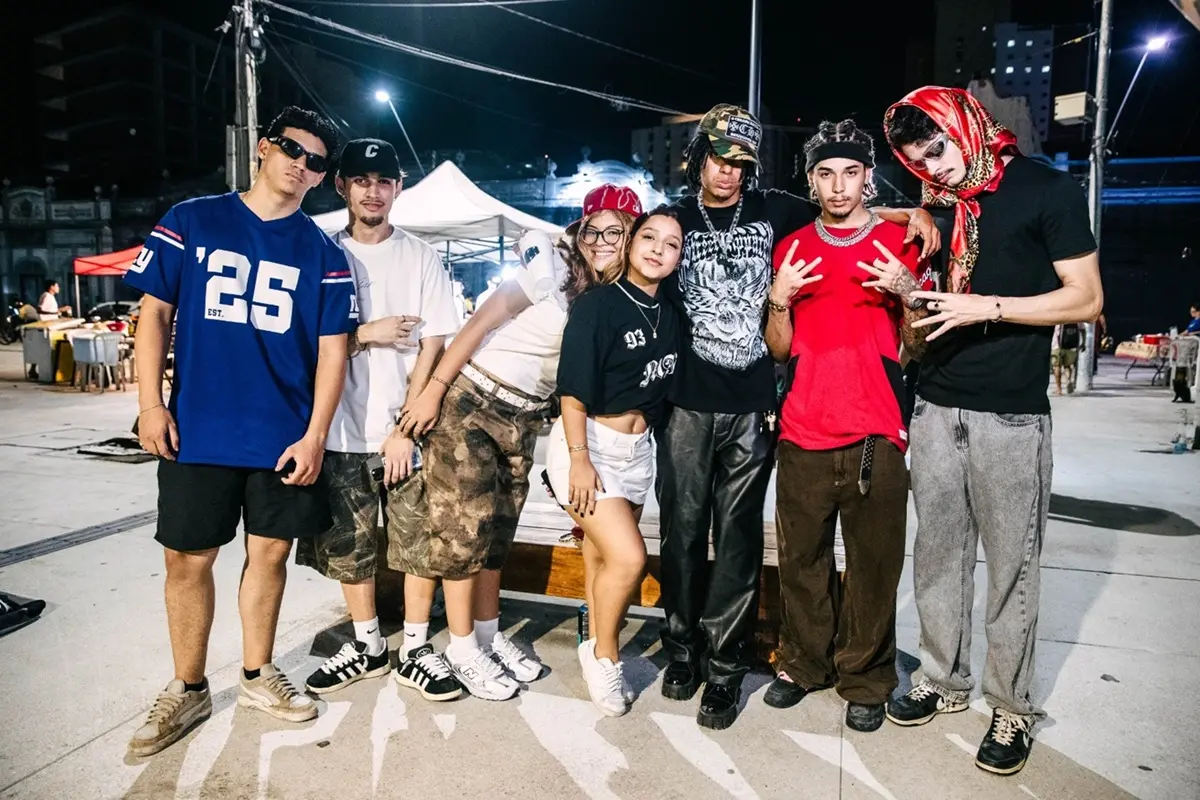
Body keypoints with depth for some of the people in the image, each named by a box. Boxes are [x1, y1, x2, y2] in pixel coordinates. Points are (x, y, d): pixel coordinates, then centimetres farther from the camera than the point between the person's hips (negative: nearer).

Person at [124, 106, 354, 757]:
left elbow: (332, 349, 2)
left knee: (269, 553, 10)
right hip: (197, 431, 0)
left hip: (285, 436, 1)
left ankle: (257, 676, 30)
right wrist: (150, 403, -4)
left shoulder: (322, 253, 5)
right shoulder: (190, 222, 5)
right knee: (187, 558, 6)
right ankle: (188, 689, 26)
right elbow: (155, 312, 5)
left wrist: (314, 435, -6)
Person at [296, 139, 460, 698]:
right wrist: (366, 334, -10)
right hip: (342, 431, 2)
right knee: (349, 545, 11)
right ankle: (367, 646, 27)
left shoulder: (421, 259, 3)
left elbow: (433, 346, -3)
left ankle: (417, 649, 19)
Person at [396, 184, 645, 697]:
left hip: (525, 420, 6)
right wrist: (433, 390, -16)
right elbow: (481, 322, -14)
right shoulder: (553, 267, -13)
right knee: (460, 526, -5)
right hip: (470, 401, -6)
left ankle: (487, 637, 27)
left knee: (497, 531, 14)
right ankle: (413, 642, 11)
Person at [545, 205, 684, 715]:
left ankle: (598, 648, 29)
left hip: (637, 448, 6)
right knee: (628, 558, -12)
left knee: (607, 556, 12)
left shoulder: (668, 316, 7)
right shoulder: (598, 304, -12)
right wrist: (579, 458, -19)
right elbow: (574, 390, -16)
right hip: (588, 443, -6)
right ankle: (603, 654, 11)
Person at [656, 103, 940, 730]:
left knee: (738, 539, 3)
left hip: (751, 407, 0)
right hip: (687, 404, 0)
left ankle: (723, 667, 15)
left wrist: (912, 213, 8)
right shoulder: (676, 221, 11)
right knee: (682, 531, 5)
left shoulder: (774, 211, 11)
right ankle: (682, 649, 23)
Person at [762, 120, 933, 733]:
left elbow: (919, 346, 6)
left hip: (875, 435, -1)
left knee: (874, 564, 4)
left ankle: (865, 679, 22)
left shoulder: (900, 244, 6)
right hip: (803, 433, 2)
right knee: (801, 559, 8)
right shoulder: (792, 249, 11)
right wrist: (780, 299, -7)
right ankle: (803, 664, 27)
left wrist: (908, 294, -11)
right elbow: (779, 350, 11)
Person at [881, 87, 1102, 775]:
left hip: (1011, 417, -5)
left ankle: (1014, 707, 21)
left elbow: (1086, 299, -7)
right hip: (937, 409, 5)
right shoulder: (939, 204, 12)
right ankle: (946, 681, 28)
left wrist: (989, 307, -17)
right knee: (938, 555, 11)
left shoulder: (1049, 191, -3)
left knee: (1012, 566, 4)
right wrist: (910, 291, 1)